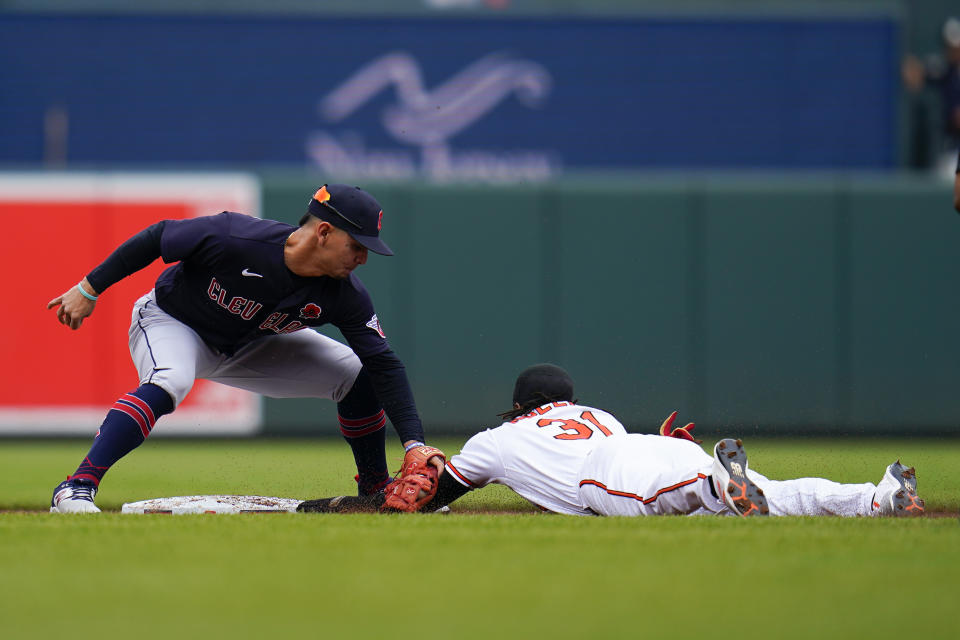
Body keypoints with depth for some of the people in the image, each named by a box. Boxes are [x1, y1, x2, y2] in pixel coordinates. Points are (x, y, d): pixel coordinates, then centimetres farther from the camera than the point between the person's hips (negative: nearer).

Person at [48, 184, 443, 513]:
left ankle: (375, 492, 14)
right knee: (170, 382, -39)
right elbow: (157, 238, -23)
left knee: (358, 373, -4)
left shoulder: (344, 295, -21)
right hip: (169, 321, -5)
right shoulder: (233, 238, -35)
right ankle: (76, 489, -41)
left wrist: (414, 443, -28)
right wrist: (89, 290, -17)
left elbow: (385, 365, -18)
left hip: (247, 349, 5)